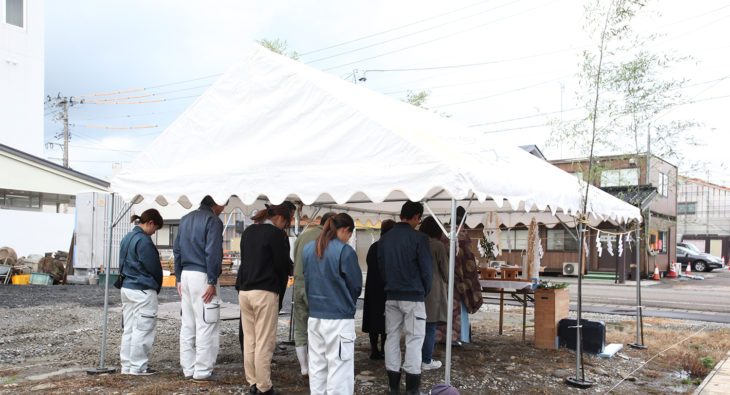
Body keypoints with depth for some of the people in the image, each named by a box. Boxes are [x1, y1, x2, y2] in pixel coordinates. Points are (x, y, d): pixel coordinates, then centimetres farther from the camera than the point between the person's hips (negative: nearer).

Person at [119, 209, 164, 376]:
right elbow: (154, 268, -13)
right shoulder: (143, 241, -17)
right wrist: (157, 288, 3)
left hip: (126, 288, 9)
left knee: (129, 329, 14)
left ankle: (127, 365, 21)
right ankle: (138, 366, 5)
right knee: (143, 329, 0)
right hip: (143, 291, -9)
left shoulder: (126, 238, 12)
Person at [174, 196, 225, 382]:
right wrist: (212, 282, -14)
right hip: (202, 276, -8)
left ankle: (188, 370, 19)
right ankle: (202, 372, 0)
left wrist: (179, 278, 17)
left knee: (188, 325, 12)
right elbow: (212, 253, -15)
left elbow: (177, 250, 16)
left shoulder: (185, 219, 16)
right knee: (207, 325, -2)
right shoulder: (213, 221, -9)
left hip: (186, 275, 8)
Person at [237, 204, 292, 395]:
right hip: (265, 292, -7)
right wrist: (290, 270, 14)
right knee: (264, 342, -1)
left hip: (244, 291, 7)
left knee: (249, 340, 13)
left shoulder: (248, 231, 14)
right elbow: (282, 264, -7)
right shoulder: (276, 234, -8)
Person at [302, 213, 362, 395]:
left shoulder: (308, 249, 6)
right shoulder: (345, 251, -13)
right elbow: (356, 284, -6)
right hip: (339, 317, -6)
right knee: (339, 366, 0)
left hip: (314, 316, 6)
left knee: (316, 366, 14)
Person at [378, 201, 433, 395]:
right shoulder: (419, 238, -11)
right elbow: (427, 268, -10)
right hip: (413, 296, -5)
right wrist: (425, 291, 6)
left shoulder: (384, 239, 6)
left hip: (391, 296, 5)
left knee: (392, 337, 11)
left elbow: (380, 266, 10)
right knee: (414, 339, 1)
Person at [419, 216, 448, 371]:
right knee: (430, 328, 3)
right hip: (433, 290, -5)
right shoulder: (438, 246, -12)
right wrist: (446, 280, 17)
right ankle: (427, 361, 8)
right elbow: (445, 270, -4)